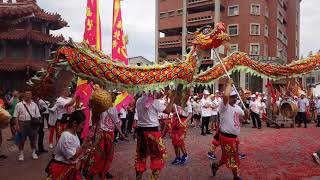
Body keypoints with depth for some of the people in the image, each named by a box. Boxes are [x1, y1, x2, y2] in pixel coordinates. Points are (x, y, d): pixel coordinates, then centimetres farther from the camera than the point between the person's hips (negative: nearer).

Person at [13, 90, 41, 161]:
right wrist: (17, 125, -9)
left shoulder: (34, 105, 8)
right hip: (22, 123, -2)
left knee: (33, 139, 10)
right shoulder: (19, 105, 0)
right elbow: (16, 116, -2)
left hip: (32, 124, 2)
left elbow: (38, 115, 9)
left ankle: (33, 153, 25)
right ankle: (21, 154, 19)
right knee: (22, 140, 5)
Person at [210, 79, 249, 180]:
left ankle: (216, 165, 40)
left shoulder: (237, 107, 11)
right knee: (232, 156, 4)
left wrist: (246, 113, -1)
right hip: (226, 136, -8)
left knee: (228, 156, 20)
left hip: (234, 136, 8)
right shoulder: (224, 106, -15)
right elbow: (225, 95, -36)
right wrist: (229, 83, -23)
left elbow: (243, 116, 24)